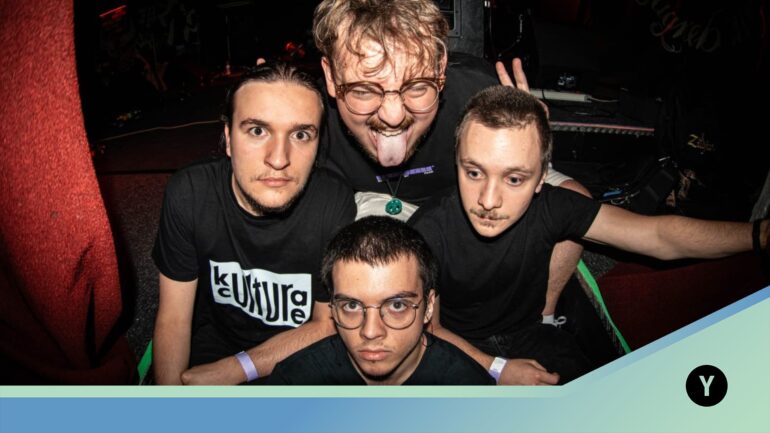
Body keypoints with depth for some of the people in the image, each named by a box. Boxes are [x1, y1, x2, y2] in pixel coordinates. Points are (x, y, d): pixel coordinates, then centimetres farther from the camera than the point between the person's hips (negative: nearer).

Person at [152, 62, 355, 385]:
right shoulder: (189, 194, -15)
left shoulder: (334, 203, -20)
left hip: (303, 366, 1)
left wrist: (232, 372, -13)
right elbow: (173, 318, -7)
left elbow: (328, 324, -9)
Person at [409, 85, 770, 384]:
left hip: (529, 332, 4)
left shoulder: (548, 207, -19)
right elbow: (428, 328, -14)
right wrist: (497, 369, -24)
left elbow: (659, 236, -16)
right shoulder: (429, 230, -27)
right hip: (460, 349, -4)